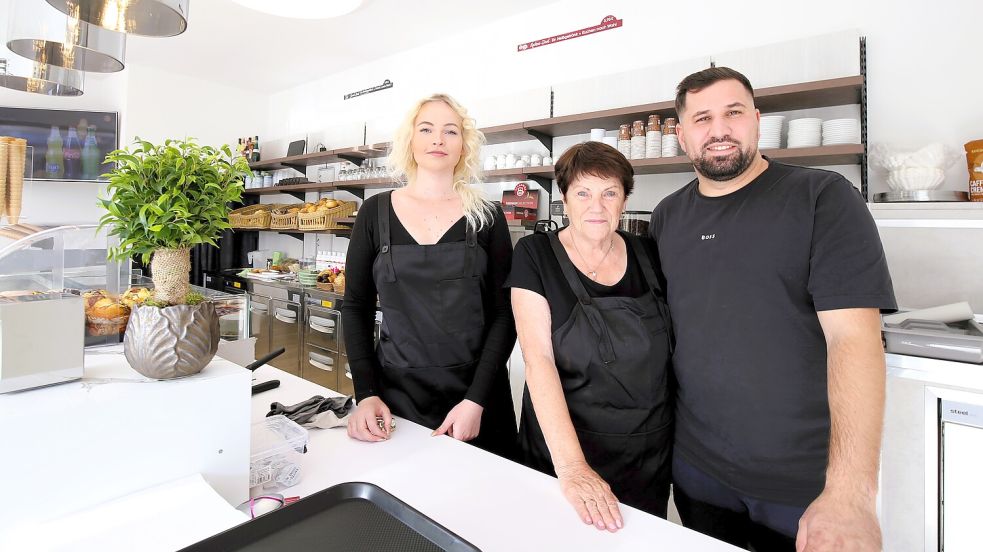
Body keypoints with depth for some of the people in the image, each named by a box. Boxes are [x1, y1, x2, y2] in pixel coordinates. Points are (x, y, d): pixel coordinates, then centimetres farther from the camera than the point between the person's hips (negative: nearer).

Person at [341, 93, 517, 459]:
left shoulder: (487, 217, -1)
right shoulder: (375, 213, 1)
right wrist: (366, 393, -7)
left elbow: (504, 314, -4)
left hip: (476, 392, 0)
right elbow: (356, 307, 3)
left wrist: (476, 400, -13)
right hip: (396, 392, 1)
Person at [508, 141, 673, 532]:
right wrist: (571, 465, -27)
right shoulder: (534, 255, -12)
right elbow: (538, 359, -20)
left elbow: (674, 346, 9)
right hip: (560, 453, -3)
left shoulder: (647, 255, -1)